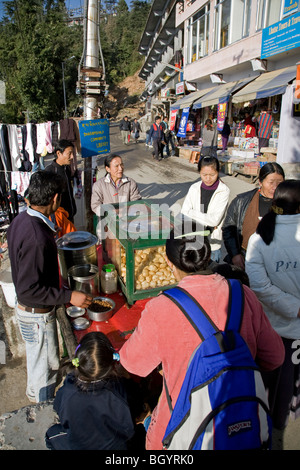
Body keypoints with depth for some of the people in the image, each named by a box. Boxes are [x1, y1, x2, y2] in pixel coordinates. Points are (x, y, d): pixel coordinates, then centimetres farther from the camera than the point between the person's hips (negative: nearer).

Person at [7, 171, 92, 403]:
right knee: (46, 366, 14)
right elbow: (28, 290, -30)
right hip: (37, 314, -9)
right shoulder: (37, 237, -34)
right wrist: (69, 296, -26)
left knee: (39, 360, 31)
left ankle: (35, 394, 55)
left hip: (26, 307, 9)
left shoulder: (21, 220, -4)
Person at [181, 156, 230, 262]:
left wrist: (192, 213, -16)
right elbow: (184, 214, -6)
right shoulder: (194, 188, -2)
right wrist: (206, 223, -18)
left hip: (212, 243, -2)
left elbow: (215, 220, -17)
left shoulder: (223, 191, -11)